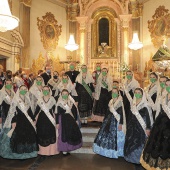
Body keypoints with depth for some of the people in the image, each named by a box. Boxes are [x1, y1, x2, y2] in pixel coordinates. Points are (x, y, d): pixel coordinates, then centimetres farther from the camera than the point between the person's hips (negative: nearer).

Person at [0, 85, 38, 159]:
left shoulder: (27, 100, 12)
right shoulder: (16, 100, -4)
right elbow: (13, 111, -10)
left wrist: (33, 120, 12)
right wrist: (13, 122, -17)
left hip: (27, 121, 5)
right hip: (19, 121, -5)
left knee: (29, 135, 5)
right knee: (18, 136, -4)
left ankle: (27, 152, 20)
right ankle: (19, 153, 10)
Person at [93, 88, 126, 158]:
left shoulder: (120, 102, -10)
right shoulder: (111, 101, 9)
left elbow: (121, 114, -14)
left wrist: (120, 123, -18)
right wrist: (105, 120, 16)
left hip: (116, 121, -7)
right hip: (109, 120, 7)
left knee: (114, 136, -1)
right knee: (106, 135, 11)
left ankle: (114, 153, 15)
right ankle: (107, 151, 27)